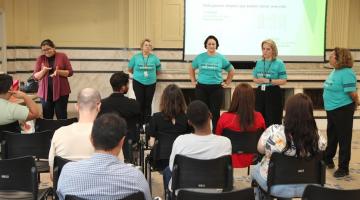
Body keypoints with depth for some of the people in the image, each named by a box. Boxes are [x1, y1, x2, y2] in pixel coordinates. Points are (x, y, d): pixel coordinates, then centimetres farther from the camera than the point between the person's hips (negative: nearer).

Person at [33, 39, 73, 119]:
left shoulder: (62, 56, 2)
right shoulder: (40, 59, 7)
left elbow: (70, 72, 0)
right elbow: (36, 76, 6)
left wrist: (58, 71, -17)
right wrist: (43, 71, -13)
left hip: (61, 91, -2)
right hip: (45, 92, 2)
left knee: (62, 117, -2)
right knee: (47, 118, 3)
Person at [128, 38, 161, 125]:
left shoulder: (154, 58, -2)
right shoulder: (136, 57, -4)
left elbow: (158, 71, 11)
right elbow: (130, 69, 8)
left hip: (151, 83, 1)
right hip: (138, 83, -1)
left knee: (148, 104, 5)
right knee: (140, 103, 2)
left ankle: (147, 123, 12)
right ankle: (140, 123, 10)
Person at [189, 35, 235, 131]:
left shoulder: (221, 58, 2)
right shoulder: (200, 57, 4)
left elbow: (231, 71, 13)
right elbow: (191, 69, 18)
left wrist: (227, 83, 8)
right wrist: (193, 81, 10)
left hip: (216, 88, -1)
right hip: (201, 88, 1)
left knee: (215, 112, 3)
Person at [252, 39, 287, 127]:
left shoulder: (279, 63, -3)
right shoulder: (259, 62, 10)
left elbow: (283, 81, -8)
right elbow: (255, 78, 15)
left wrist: (269, 81, -18)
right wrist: (258, 80, -8)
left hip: (273, 93, -4)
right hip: (260, 92, 4)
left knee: (273, 120, -5)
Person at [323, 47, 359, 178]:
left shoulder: (347, 73, -22)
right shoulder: (335, 71, 7)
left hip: (342, 110, -9)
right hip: (331, 109, 9)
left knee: (343, 138, 1)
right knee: (331, 136, 22)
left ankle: (343, 168, 12)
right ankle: (328, 160, 39)